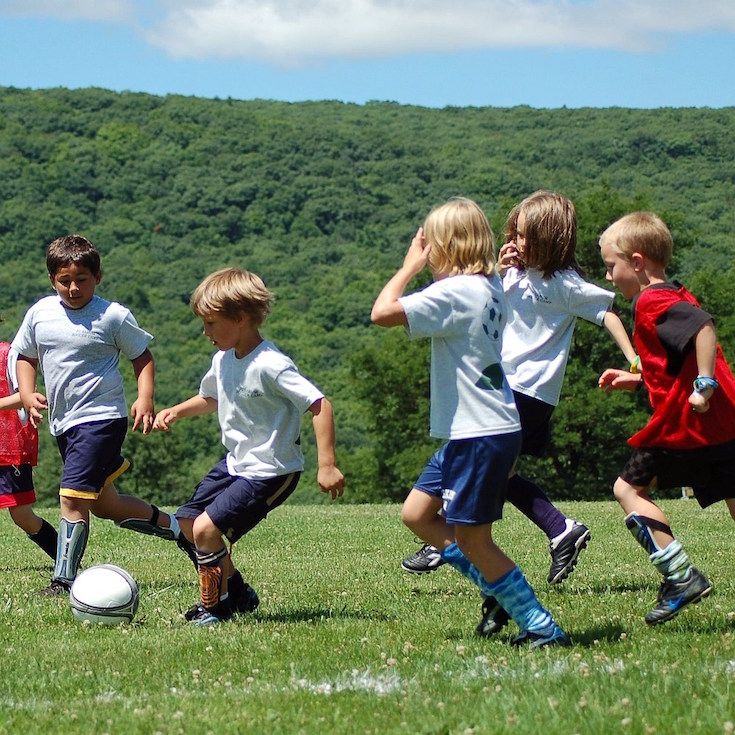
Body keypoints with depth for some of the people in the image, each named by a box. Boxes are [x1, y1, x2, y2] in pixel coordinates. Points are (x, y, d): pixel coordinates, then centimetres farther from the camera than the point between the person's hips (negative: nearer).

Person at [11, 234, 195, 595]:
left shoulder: (113, 316, -8)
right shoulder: (40, 312, 5)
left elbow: (142, 357, 2)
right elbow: (26, 357, 17)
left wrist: (145, 397, -13)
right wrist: (27, 394, 0)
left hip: (100, 418, -7)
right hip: (63, 423, 7)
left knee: (73, 498, -18)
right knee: (103, 504, 17)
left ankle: (63, 580, -12)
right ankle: (176, 527, 36)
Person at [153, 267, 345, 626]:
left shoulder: (270, 365, -24)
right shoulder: (223, 360, 3)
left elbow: (319, 405, -26)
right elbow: (211, 397, 26)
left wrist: (327, 465, -30)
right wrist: (176, 411, 8)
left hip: (271, 471, -10)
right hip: (235, 462, 10)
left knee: (206, 528, -17)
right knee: (187, 520, 14)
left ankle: (216, 604, 5)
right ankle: (237, 592, 26)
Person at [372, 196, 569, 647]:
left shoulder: (456, 292, -18)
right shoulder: (491, 288, 10)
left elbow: (383, 312, -23)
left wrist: (411, 265, -10)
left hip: (481, 436, -10)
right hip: (471, 431, 10)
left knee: (471, 538, -1)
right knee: (417, 514, 16)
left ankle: (544, 629, 3)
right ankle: (500, 588, 18)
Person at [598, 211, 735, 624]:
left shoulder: (652, 303, -11)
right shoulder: (678, 296, 19)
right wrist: (637, 380, 26)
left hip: (686, 422, -9)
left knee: (629, 488, 5)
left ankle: (682, 576, -2)